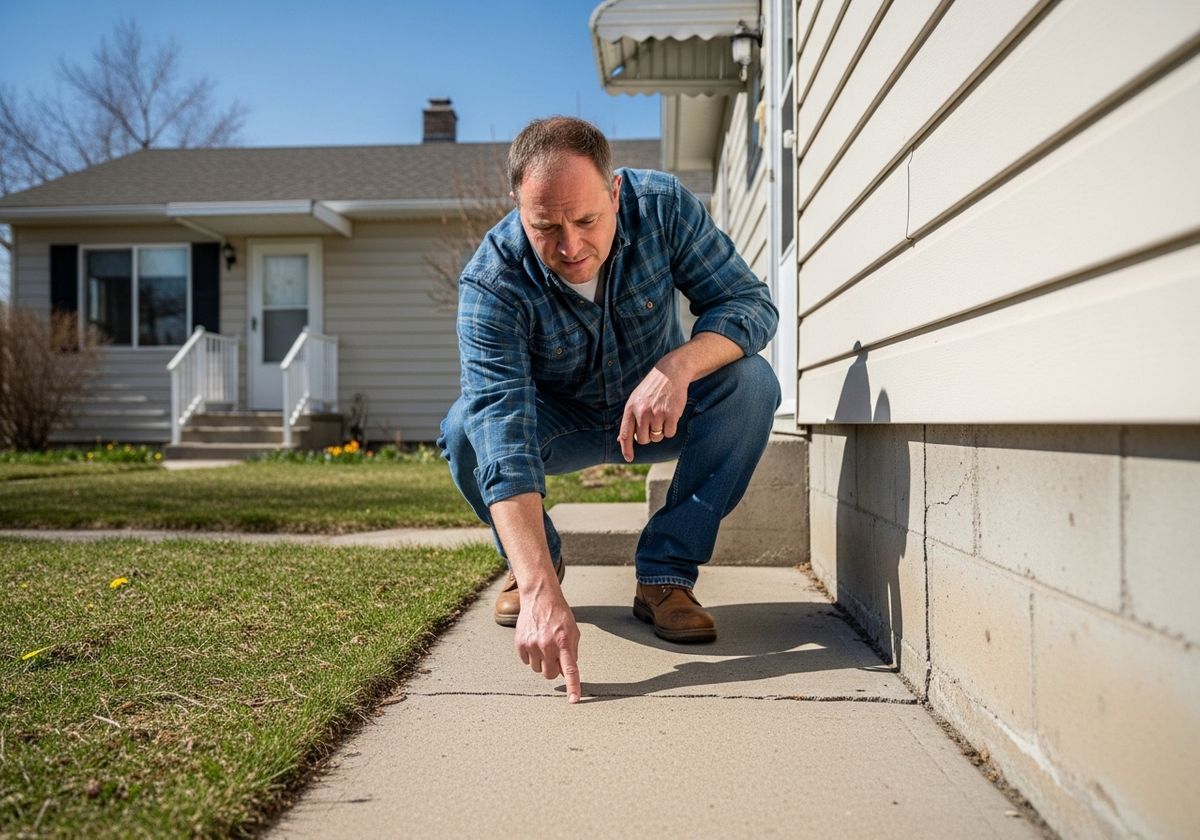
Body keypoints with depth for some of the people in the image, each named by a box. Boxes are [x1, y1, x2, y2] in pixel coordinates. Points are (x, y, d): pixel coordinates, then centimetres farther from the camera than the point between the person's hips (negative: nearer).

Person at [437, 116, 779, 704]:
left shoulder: (664, 205, -24)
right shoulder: (491, 282, -31)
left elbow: (751, 302, -21)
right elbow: (505, 442, -41)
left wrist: (677, 366, -44)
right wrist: (541, 594, -51)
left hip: (660, 412, 2)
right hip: (558, 423, -1)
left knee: (750, 383, -27)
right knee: (467, 429, -30)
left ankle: (665, 574, -15)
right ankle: (533, 562, 1)